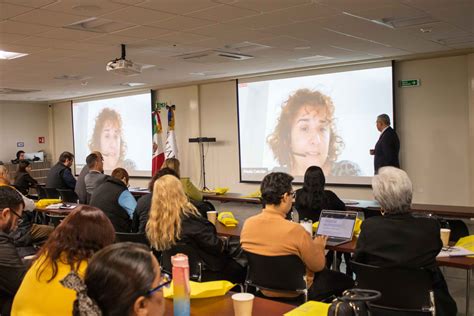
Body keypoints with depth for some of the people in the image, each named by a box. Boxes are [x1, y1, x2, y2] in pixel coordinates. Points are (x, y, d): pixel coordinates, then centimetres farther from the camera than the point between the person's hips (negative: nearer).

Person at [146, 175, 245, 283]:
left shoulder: (153, 223, -7)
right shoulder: (187, 216, -26)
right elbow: (213, 244, -24)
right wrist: (223, 243, -1)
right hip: (203, 273, -7)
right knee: (240, 270, 15)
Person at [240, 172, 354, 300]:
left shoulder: (247, 224, -13)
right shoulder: (295, 230, -30)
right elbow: (318, 266, -16)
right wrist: (318, 246, 5)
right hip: (294, 293, -6)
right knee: (346, 281, 14)